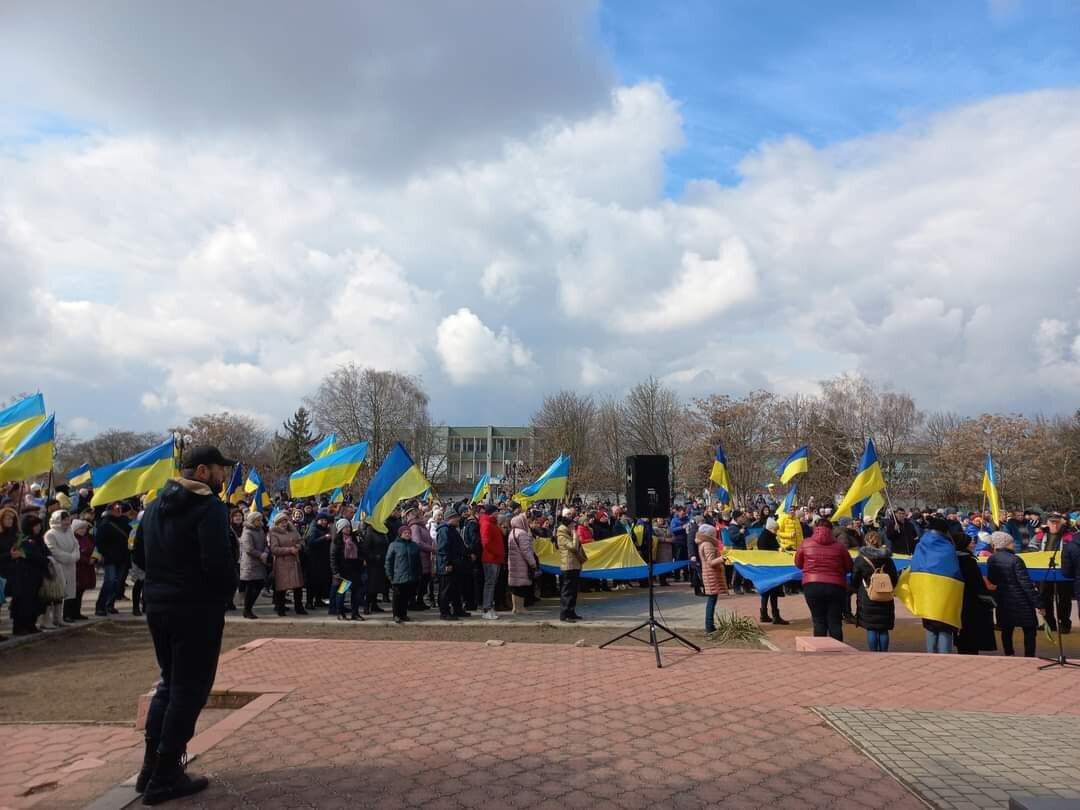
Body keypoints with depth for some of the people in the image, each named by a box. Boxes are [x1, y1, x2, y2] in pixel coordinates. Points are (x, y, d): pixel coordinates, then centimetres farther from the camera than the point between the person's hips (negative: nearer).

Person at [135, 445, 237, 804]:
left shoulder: (156, 504, 11)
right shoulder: (209, 505, -17)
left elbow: (141, 557, 16)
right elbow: (217, 561, -25)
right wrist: (228, 592, -8)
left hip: (157, 604, 9)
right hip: (197, 608, -9)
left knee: (169, 682, 21)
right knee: (189, 690, 2)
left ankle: (150, 768, 27)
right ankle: (164, 778, 9)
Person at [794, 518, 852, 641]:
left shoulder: (806, 544, 1)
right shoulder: (838, 546, 1)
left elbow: (798, 564, 10)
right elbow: (849, 567, 8)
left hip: (812, 586, 0)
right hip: (836, 586, 0)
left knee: (819, 621, 8)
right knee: (835, 622, 6)